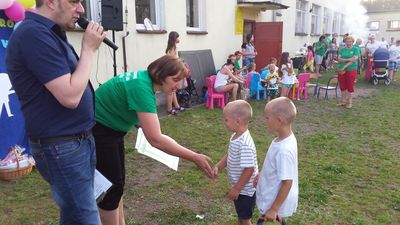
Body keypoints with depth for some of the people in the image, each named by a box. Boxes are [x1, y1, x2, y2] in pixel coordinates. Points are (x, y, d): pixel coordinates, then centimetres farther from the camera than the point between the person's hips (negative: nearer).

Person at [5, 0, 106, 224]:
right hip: (61, 147, -10)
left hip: (79, 140, 10)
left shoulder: (50, 33, 12)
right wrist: (89, 49, -16)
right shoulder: (34, 34, -19)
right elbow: (70, 96, -24)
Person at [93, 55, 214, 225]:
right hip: (97, 132, -9)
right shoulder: (142, 87, -30)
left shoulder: (145, 79, -1)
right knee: (111, 186, -1)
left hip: (110, 129, 9)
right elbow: (155, 139, -36)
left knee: (118, 182, 15)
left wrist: (143, 125, -2)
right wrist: (194, 158, -33)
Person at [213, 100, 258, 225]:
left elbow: (249, 169, -30)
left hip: (245, 190, -9)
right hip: (239, 187, 9)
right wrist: (218, 166, -2)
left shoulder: (245, 144, -32)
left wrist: (236, 189, -22)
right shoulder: (235, 136, -2)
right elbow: (230, 156, 12)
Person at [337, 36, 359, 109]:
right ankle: (343, 101, 23)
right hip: (341, 70, 4)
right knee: (342, 86, 9)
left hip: (351, 70, -3)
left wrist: (345, 66, -17)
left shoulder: (355, 49, 0)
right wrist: (348, 59, -17)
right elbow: (339, 59, -2)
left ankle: (349, 102, 11)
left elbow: (354, 59, -12)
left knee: (350, 87, 2)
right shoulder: (342, 50, 10)